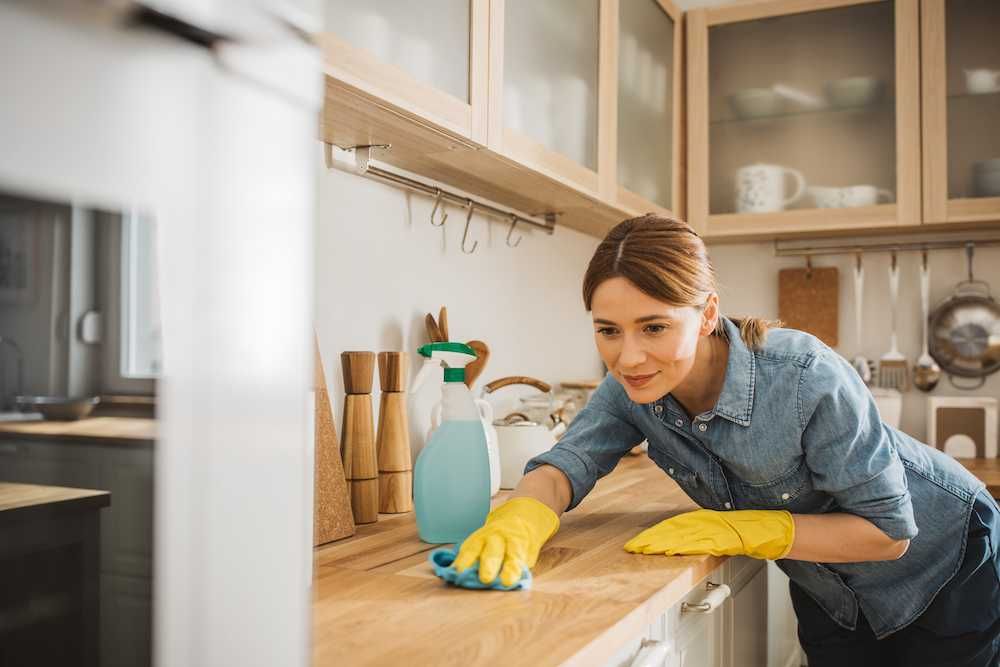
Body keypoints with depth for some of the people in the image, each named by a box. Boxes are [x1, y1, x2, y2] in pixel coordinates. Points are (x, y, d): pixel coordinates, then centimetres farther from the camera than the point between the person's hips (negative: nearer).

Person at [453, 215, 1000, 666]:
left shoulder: (806, 378, -37)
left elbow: (887, 530, -29)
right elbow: (566, 464, -23)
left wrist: (741, 530, -35)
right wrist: (519, 522, -45)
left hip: (941, 569, -4)